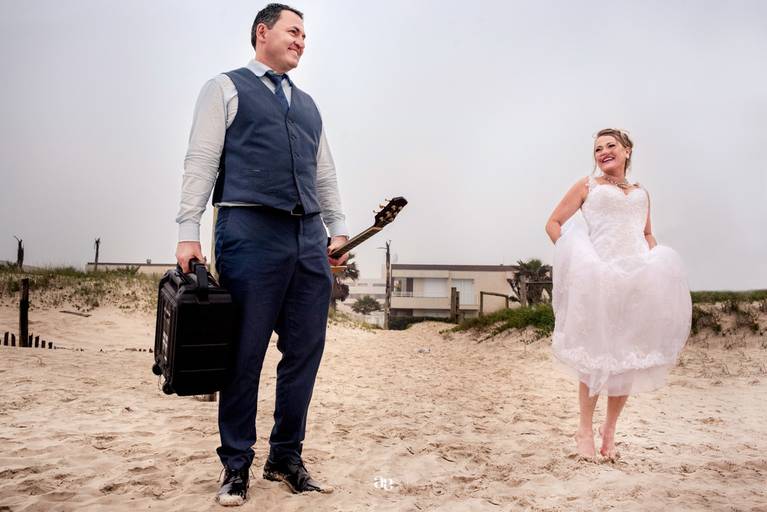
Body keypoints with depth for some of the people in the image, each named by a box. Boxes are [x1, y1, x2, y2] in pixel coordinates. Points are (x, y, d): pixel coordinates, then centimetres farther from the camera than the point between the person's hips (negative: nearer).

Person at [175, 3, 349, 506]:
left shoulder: (308, 104, 26)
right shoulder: (226, 88, 9)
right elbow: (201, 162, 0)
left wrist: (339, 228, 11)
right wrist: (189, 232, -9)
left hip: (309, 238, 6)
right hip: (249, 232, -5)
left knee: (305, 352, 4)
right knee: (245, 354, -1)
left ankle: (287, 457, 18)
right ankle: (237, 465, 13)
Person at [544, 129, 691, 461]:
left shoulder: (641, 193, 22)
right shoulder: (588, 186, 11)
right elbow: (553, 223, 8)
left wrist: (654, 264, 9)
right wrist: (574, 257, -5)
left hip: (639, 279, 4)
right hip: (599, 278, -4)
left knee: (629, 357, 4)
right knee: (596, 354, -4)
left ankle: (609, 430, 18)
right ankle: (585, 430, 10)